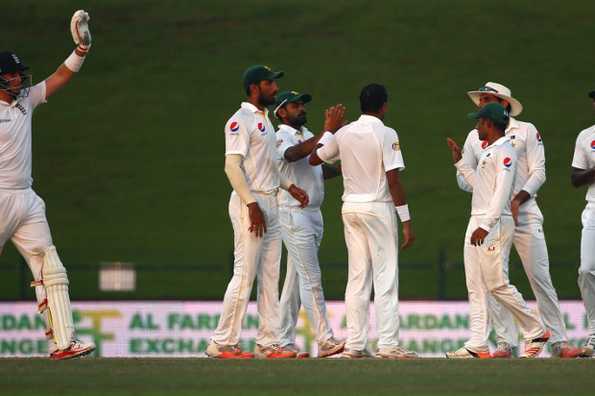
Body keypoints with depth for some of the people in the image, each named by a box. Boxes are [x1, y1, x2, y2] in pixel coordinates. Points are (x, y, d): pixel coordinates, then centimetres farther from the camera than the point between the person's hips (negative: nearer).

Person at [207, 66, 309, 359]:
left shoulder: (264, 119, 17)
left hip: (270, 203, 9)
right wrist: (252, 205, -24)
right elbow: (232, 165, -20)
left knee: (270, 277, 8)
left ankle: (268, 343, 10)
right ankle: (223, 343, -5)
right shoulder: (240, 120, -12)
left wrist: (289, 186, 17)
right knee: (244, 275, -9)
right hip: (249, 204, -9)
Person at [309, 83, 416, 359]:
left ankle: (354, 344, 5)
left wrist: (328, 130, 33)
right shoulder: (386, 134, -10)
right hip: (379, 207, -5)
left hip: (351, 208, 5)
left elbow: (314, 159, 18)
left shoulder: (344, 133, 6)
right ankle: (388, 344, -9)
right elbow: (393, 179, -14)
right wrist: (406, 221, -12)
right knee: (385, 277, -4)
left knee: (357, 277, 8)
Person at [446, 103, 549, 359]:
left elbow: (501, 193, -20)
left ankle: (536, 333, 4)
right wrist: (459, 161, 26)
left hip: (496, 223, -10)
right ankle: (477, 345, 2)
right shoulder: (487, 152, 19)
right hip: (477, 223, 10)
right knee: (475, 287, 4)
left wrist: (486, 226, -26)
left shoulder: (504, 152, -12)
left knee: (498, 285, -9)